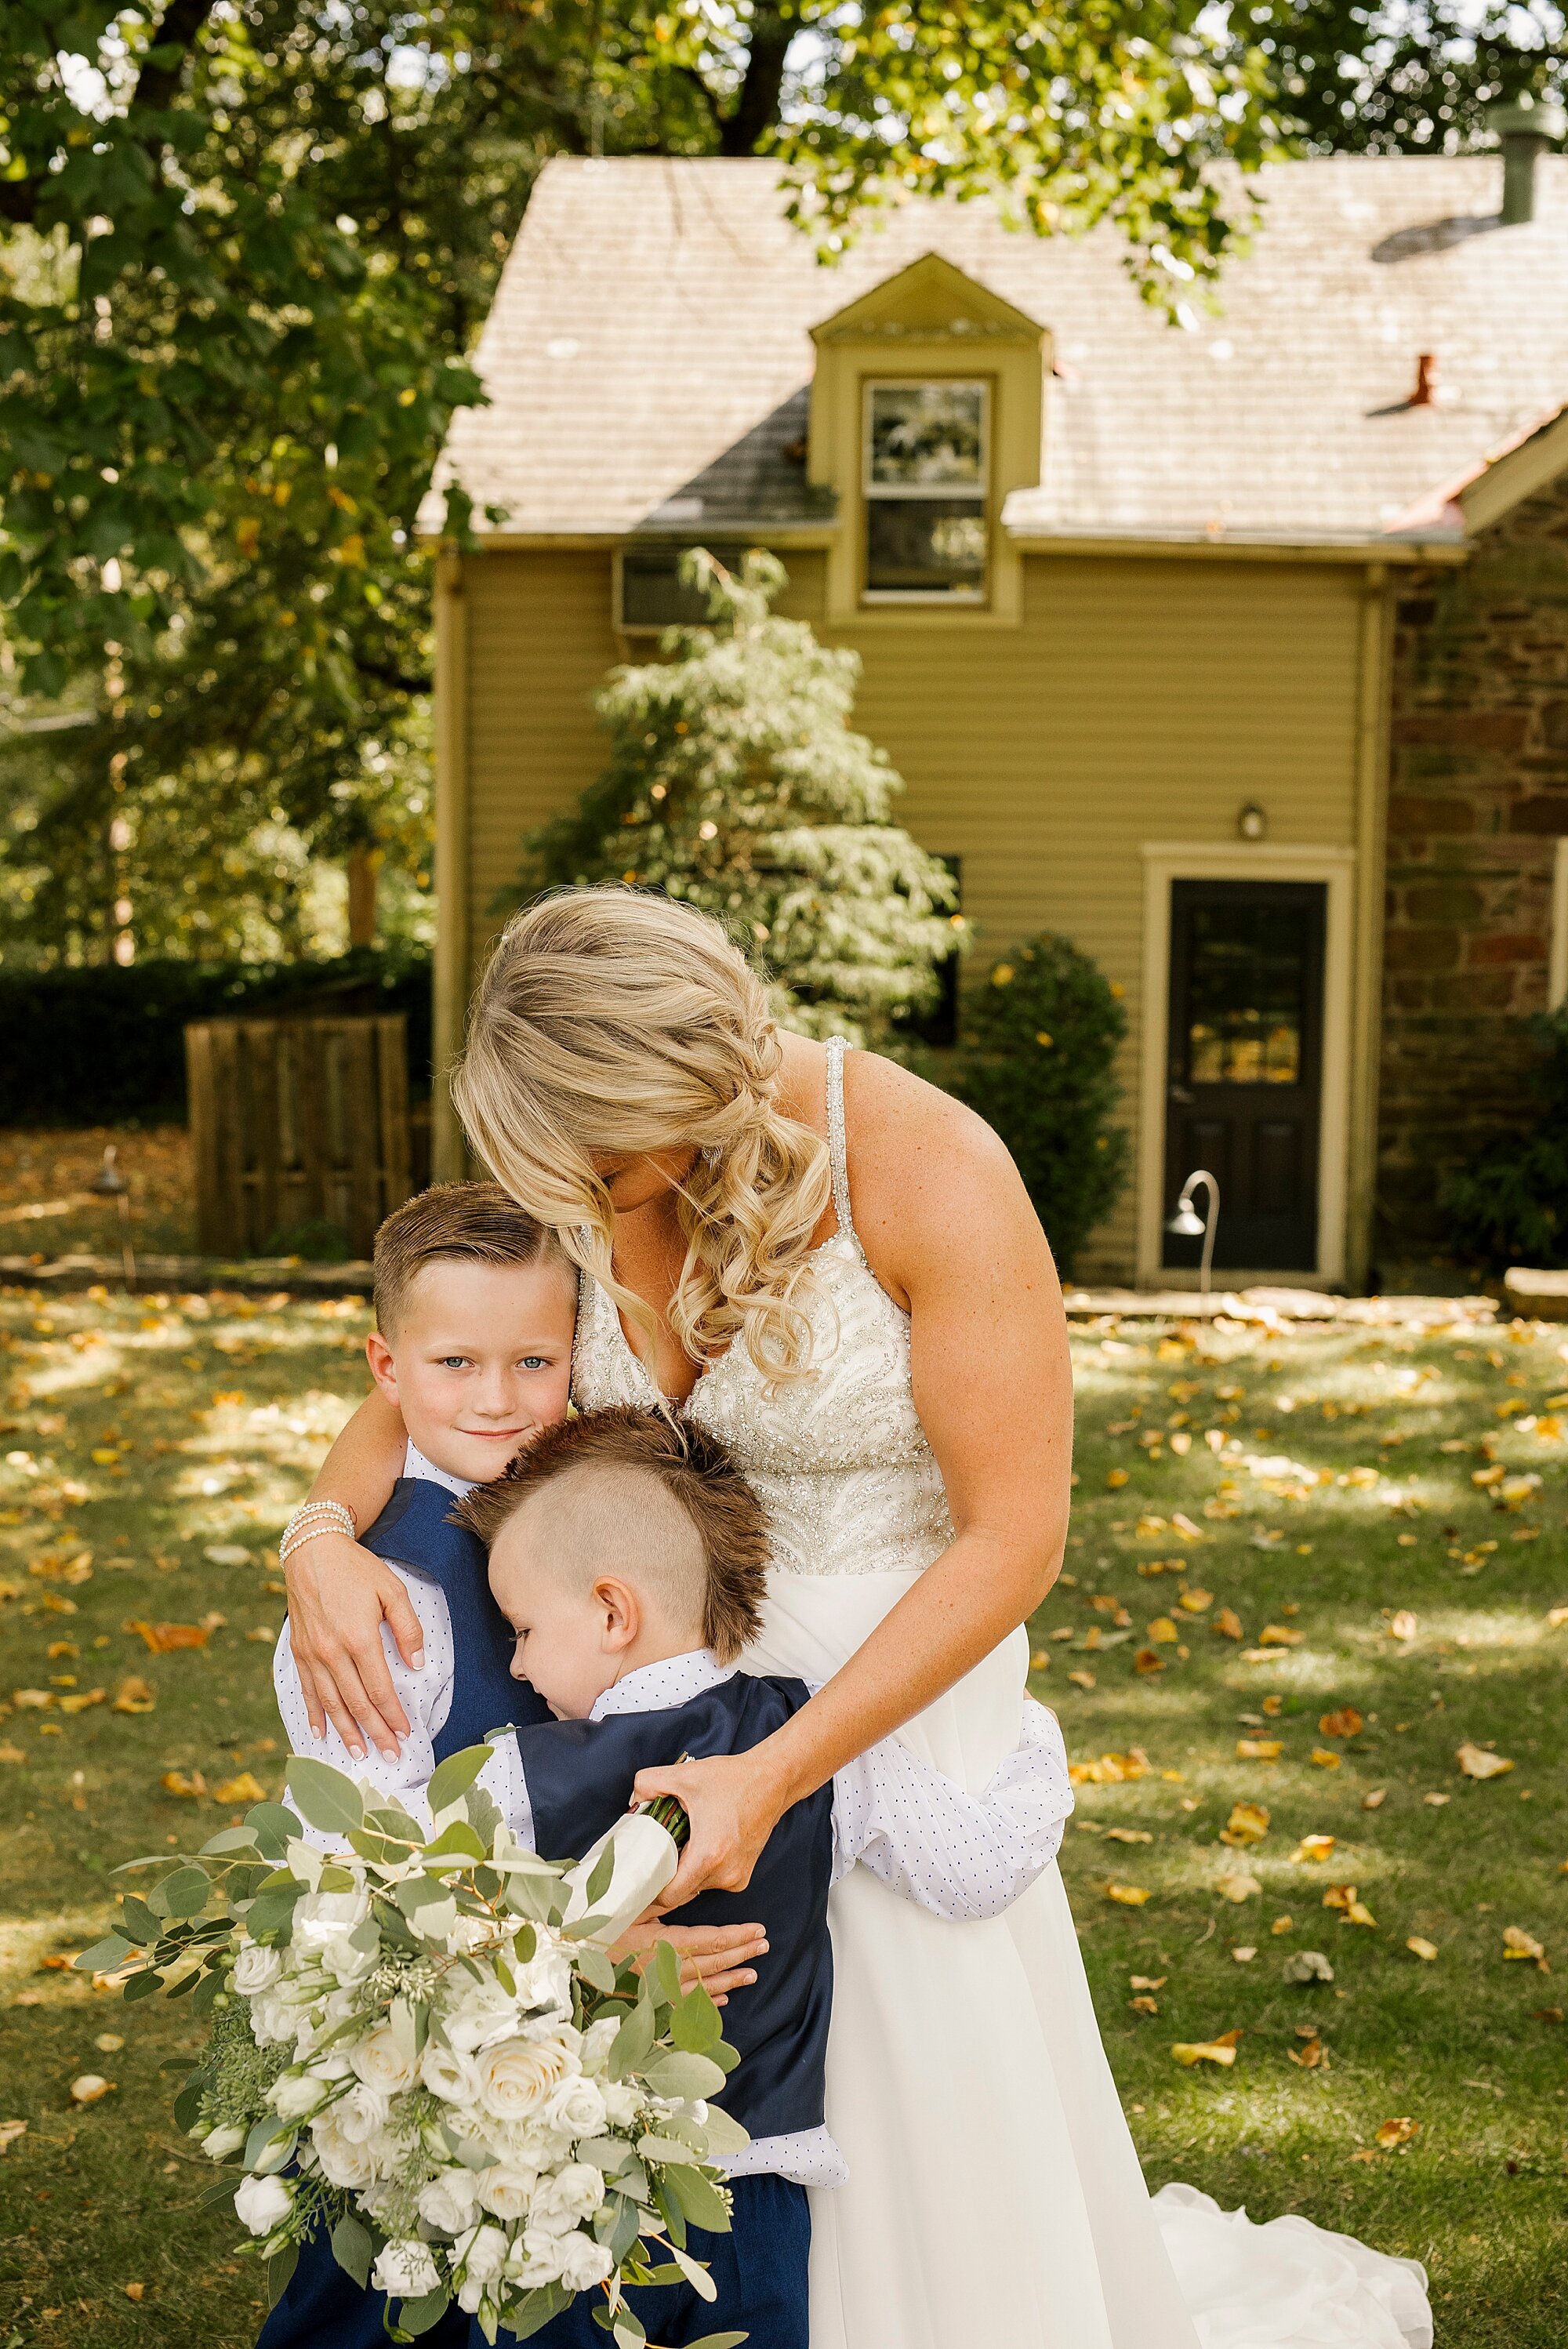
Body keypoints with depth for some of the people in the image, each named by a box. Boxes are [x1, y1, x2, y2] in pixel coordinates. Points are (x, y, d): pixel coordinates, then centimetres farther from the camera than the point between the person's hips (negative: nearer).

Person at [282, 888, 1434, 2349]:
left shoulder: (929, 1172, -22)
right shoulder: (582, 1168, -6)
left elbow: (1015, 1536, -20)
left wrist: (772, 1777, -24)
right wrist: (324, 1539, -18)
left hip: (891, 1684, -4)